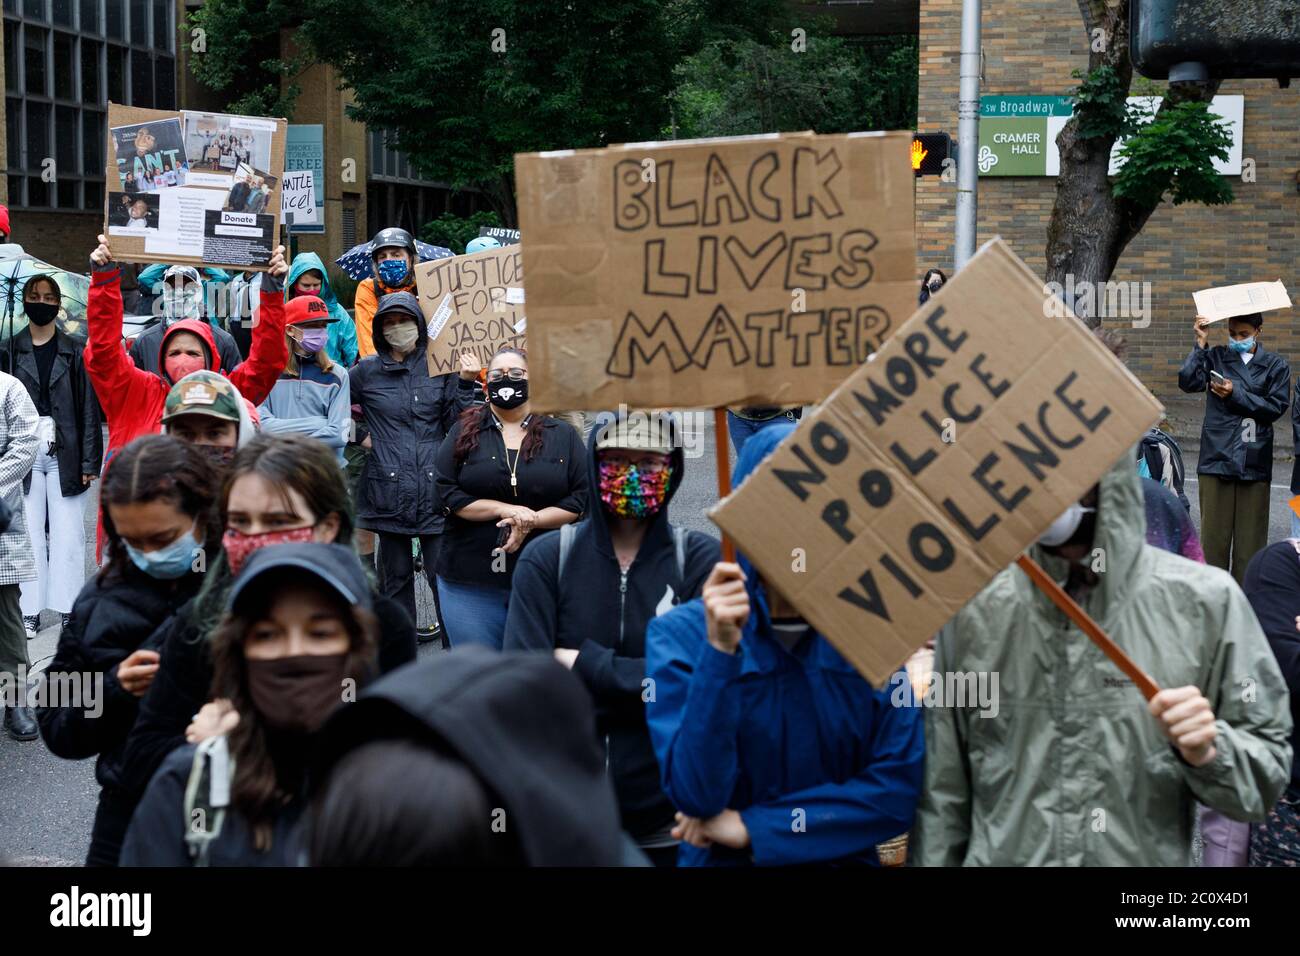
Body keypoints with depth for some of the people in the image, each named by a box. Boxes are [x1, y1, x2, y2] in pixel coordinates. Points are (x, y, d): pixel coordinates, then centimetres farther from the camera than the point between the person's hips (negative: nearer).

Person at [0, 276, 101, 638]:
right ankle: (30, 611, 7)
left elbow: (89, 409, 3)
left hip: (65, 454, -1)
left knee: (68, 536, 0)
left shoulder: (75, 351, 5)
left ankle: (68, 608, 8)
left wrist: (89, 461, -3)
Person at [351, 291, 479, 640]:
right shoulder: (366, 371, 5)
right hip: (389, 490, 1)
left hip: (434, 487, -1)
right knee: (396, 578, 9)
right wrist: (361, 434, 5)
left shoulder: (441, 366, 5)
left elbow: (456, 424, 5)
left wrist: (466, 383, -6)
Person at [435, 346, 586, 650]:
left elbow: (582, 498, -1)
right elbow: (447, 493, -3)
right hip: (470, 582, 0)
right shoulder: (464, 432, 6)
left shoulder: (563, 436, 6)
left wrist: (531, 520, -15)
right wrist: (506, 510, -14)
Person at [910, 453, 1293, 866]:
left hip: (1145, 857, -1)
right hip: (998, 856, 1)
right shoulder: (972, 607, -7)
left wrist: (1209, 752, -22)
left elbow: (1265, 777, -5)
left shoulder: (1205, 600, -10)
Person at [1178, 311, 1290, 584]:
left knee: (1250, 534, 1)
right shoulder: (1215, 357, 9)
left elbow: (1276, 407, -2)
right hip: (1217, 458, 0)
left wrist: (1236, 394, -10)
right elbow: (1188, 382, -6)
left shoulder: (1275, 365, 8)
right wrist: (1201, 343, -6)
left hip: (1255, 462, 0)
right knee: (1213, 531, 0)